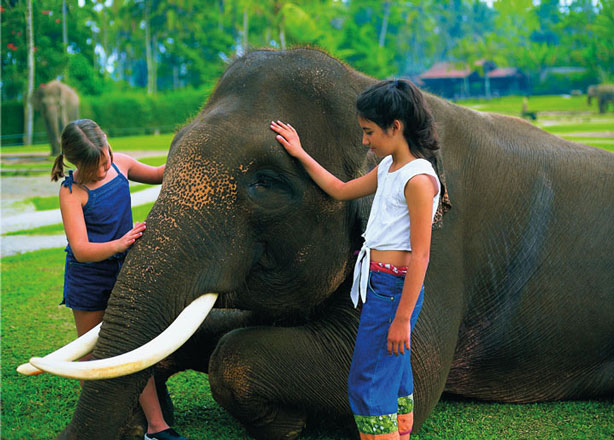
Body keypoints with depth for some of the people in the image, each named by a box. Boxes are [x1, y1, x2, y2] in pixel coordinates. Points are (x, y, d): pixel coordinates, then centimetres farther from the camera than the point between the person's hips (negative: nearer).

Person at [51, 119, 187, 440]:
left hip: (123, 270, 4)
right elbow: (81, 249, -26)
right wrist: (117, 245, -42)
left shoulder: (120, 163, -3)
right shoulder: (72, 192, -19)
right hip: (88, 278, -4)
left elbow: (158, 175, 18)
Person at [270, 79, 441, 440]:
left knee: (367, 386, -7)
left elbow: (420, 254, -19)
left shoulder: (418, 179, -17)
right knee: (395, 382, 15)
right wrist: (301, 155, 27)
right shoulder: (388, 168, 11)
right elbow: (341, 190, 27)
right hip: (380, 285, 9)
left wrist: (402, 318, -20)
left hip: (395, 288, -9)